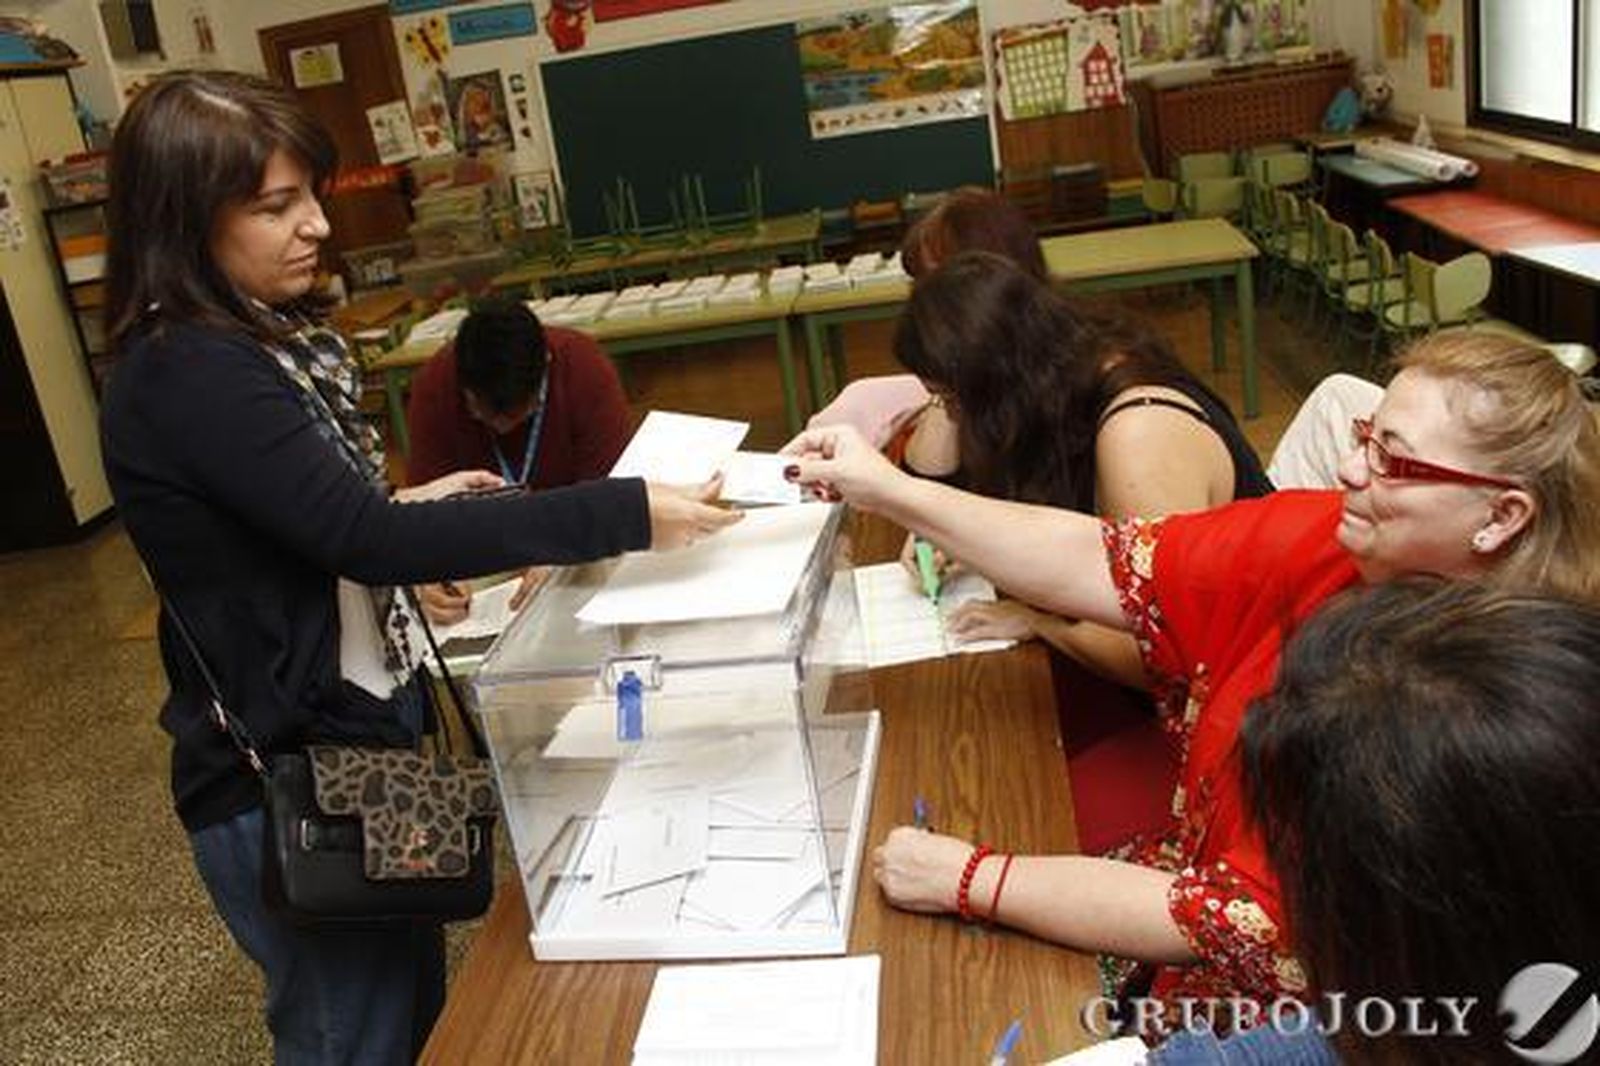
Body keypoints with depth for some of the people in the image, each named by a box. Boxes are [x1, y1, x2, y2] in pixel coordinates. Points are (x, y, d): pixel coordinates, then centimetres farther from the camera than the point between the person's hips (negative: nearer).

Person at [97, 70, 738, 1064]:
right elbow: (367, 539, -32)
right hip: (284, 777, -9)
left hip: (349, 727, 9)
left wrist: (404, 509, 1)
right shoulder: (189, 377, -24)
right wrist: (625, 515, -35)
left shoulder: (251, 339, 7)